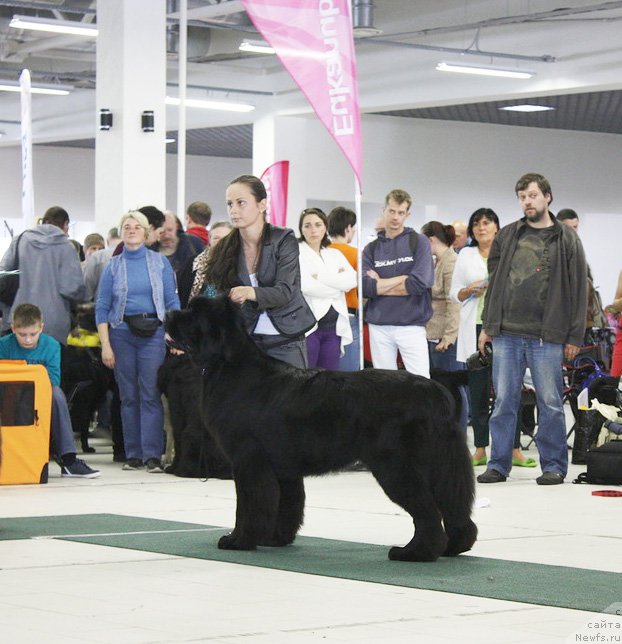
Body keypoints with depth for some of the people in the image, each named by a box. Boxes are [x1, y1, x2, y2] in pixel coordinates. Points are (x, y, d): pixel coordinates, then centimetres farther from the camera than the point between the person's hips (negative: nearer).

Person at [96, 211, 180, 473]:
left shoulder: (160, 262, 7)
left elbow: (172, 302, 6)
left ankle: (152, 455, -8)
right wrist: (105, 345, -3)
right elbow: (102, 308, 6)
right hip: (121, 333, 1)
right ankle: (134, 455, 9)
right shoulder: (113, 266, 7)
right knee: (128, 396, 3)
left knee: (151, 394, -8)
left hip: (153, 332, -1)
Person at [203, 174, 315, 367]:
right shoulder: (226, 249, 3)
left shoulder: (284, 240, -8)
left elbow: (285, 292, -18)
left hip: (286, 342, -3)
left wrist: (250, 292, -37)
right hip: (246, 339, 3)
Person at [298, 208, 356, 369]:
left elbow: (352, 280, -1)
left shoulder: (335, 255, 16)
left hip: (334, 327, 5)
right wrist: (337, 280, -4)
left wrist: (320, 277, -9)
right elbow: (305, 285, -16)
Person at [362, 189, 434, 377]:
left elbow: (421, 282, -11)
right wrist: (403, 279, -9)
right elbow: (365, 287, -4)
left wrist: (381, 285, -4)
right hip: (379, 326, 3)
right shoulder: (372, 248, 11)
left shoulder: (418, 242, 3)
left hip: (412, 325, -3)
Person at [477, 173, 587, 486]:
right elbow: (494, 281, 16)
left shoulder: (566, 239, 4)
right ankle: (499, 464, 9)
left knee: (550, 402, 0)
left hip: (547, 336, -3)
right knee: (504, 401, 3)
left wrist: (574, 336, -3)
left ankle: (554, 465, 8)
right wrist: (488, 325, 10)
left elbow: (578, 288, 2)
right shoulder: (507, 236, 12)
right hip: (506, 334, 3)